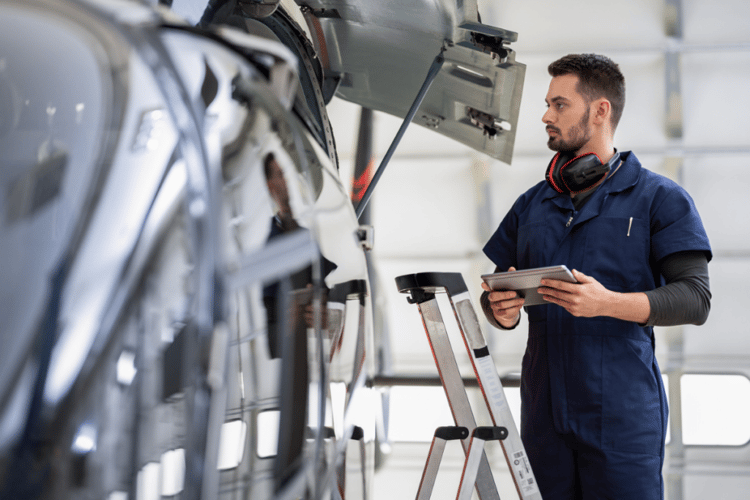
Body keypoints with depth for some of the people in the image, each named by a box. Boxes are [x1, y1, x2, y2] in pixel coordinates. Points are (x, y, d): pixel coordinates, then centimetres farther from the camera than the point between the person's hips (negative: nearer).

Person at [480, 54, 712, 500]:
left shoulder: (660, 199, 2)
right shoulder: (531, 205, 17)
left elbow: (695, 298, -8)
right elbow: (499, 290, 20)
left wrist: (609, 303, -23)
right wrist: (502, 311, -5)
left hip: (624, 416, -4)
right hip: (544, 413, 4)